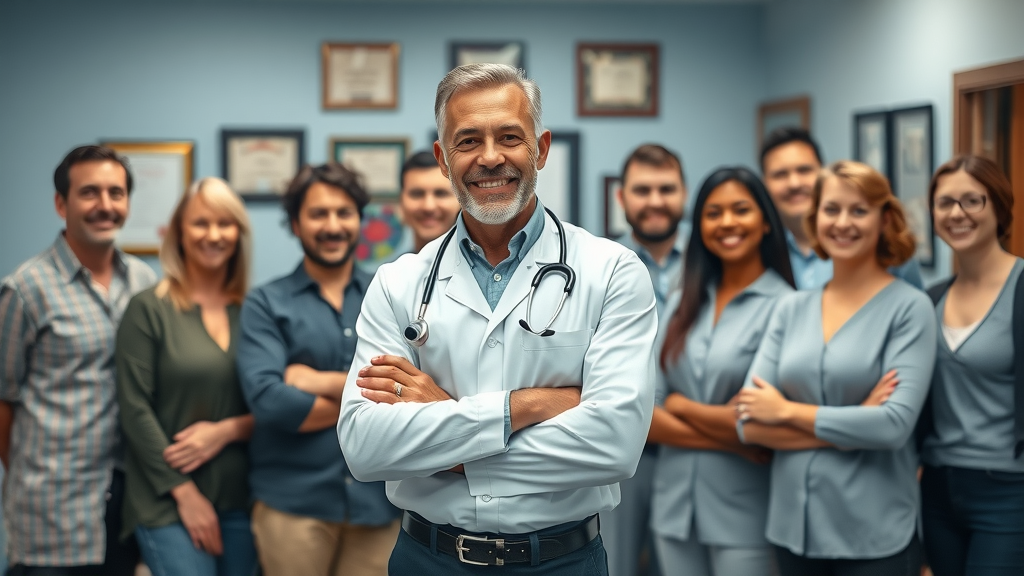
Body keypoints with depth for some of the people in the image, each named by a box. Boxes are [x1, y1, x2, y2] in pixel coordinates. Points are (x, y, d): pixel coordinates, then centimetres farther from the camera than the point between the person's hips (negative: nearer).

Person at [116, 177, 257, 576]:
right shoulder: (149, 310, -2)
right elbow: (135, 411, -6)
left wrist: (226, 431, -11)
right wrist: (185, 493, -9)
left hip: (241, 499, 4)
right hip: (169, 504, -3)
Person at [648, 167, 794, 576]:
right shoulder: (685, 304, 7)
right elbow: (646, 414, 1)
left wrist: (679, 406, -1)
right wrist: (728, 440, -12)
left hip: (744, 512, -5)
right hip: (675, 506, 5)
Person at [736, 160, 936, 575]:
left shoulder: (909, 308, -6)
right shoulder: (790, 309, 5)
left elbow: (896, 424, -17)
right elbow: (749, 423, -3)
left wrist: (787, 411, -10)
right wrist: (853, 424, -13)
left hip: (875, 537, -4)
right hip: (792, 526, 4)